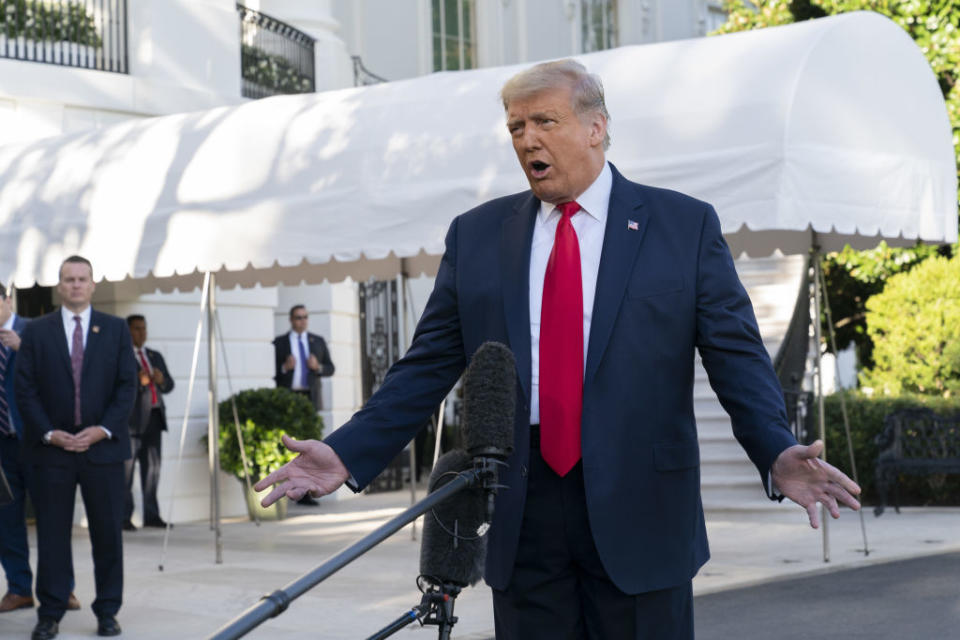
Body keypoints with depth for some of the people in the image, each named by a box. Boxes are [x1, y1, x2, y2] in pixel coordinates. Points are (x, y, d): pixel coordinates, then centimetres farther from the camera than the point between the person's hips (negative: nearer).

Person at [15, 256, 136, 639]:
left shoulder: (116, 330, 7)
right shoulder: (37, 331, 6)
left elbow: (127, 386, 2)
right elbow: (25, 390, 2)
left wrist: (102, 430, -9)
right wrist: (49, 433, -9)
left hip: (102, 446, 0)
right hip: (51, 449, 0)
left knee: (108, 532, 3)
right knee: (52, 533, 2)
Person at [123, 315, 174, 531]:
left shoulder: (155, 356, 23)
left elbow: (169, 385, 20)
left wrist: (161, 379, -2)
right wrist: (139, 381, -24)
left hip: (154, 417, 6)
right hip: (133, 419, -6)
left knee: (152, 468, 6)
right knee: (126, 470, -8)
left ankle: (151, 515, 12)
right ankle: (123, 517, -7)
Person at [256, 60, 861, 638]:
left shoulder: (685, 226, 3)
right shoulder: (476, 235, 10)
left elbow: (736, 353, -2)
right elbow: (429, 366, 9)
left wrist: (778, 453, -19)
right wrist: (348, 453, -3)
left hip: (640, 512, -2)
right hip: (519, 509, 2)